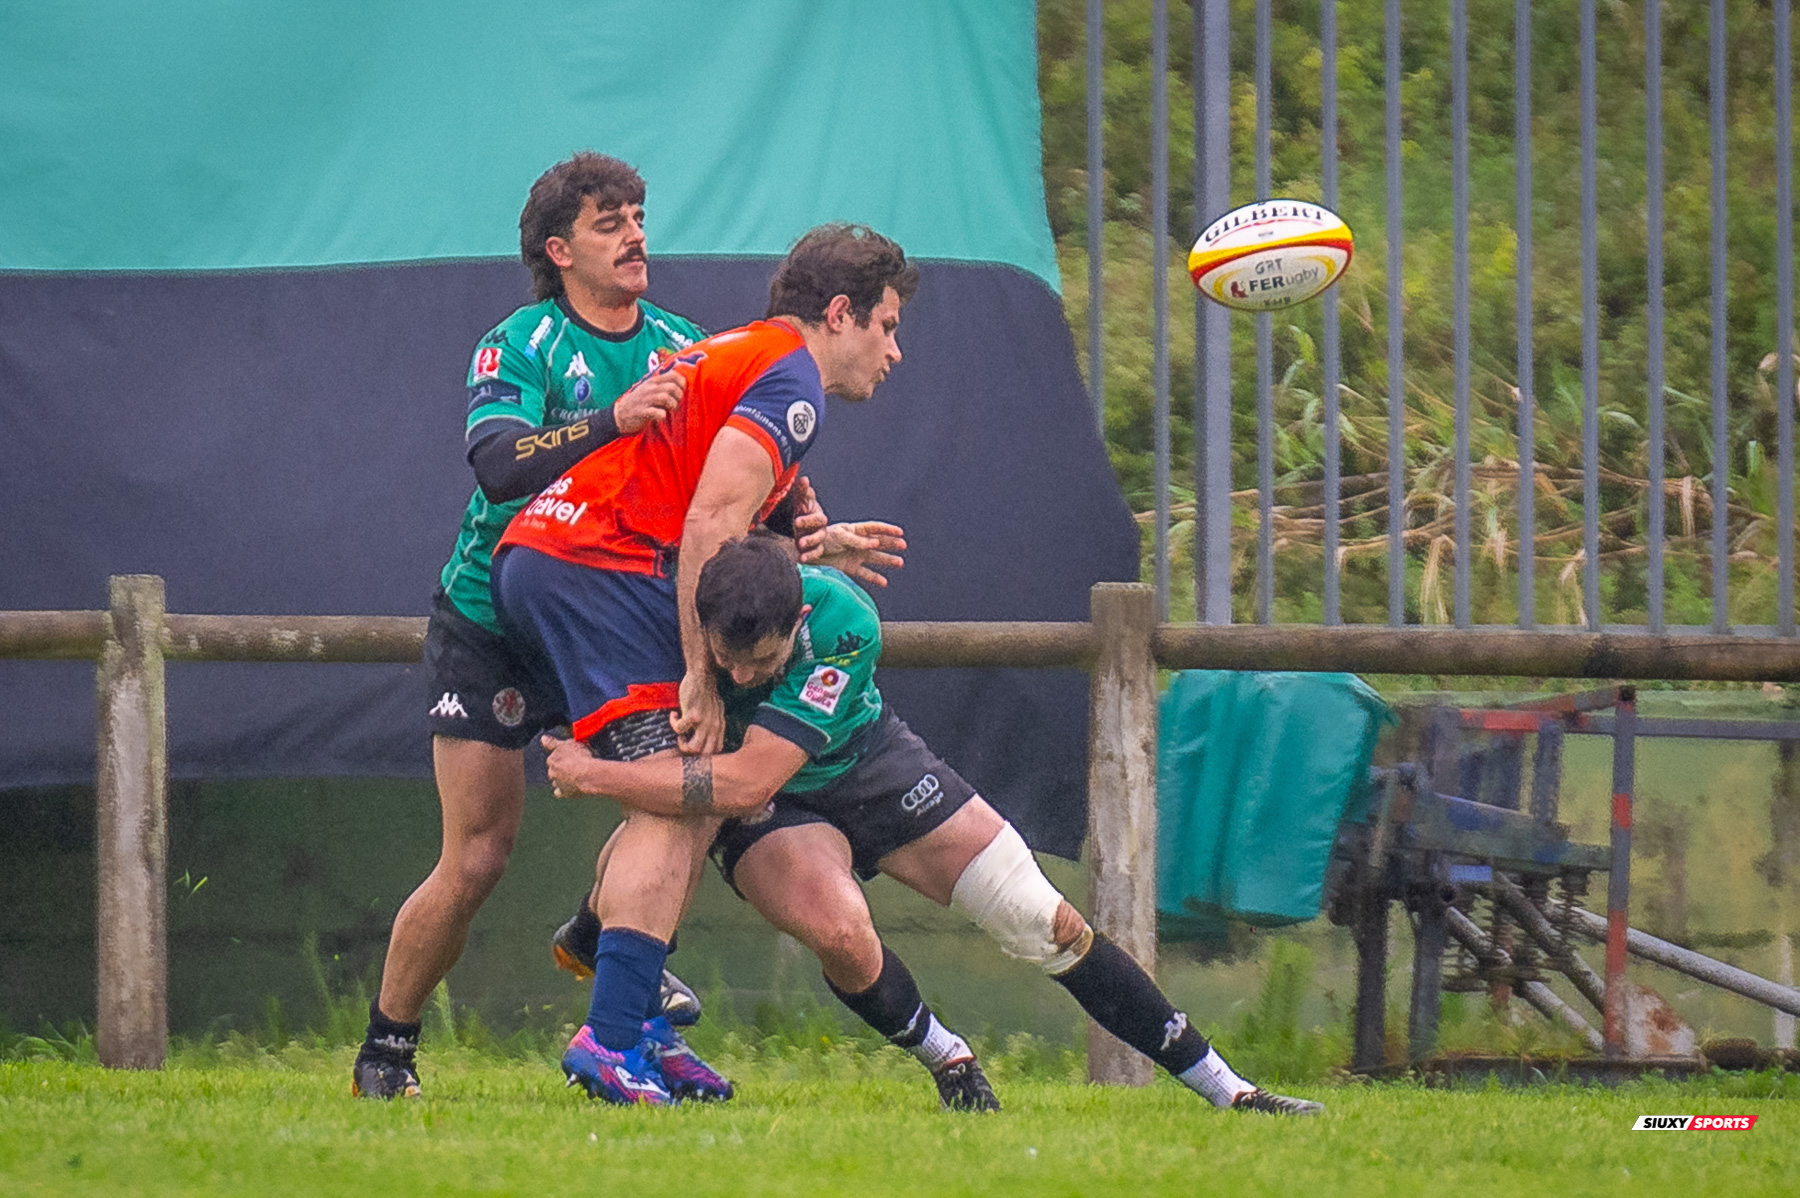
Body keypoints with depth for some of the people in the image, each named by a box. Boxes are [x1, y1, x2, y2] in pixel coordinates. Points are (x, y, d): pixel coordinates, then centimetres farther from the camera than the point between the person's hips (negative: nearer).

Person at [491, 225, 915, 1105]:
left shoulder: (734, 356, 27)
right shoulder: (789, 379, -5)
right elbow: (710, 523, -17)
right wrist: (702, 677, -17)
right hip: (595, 570, -10)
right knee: (676, 802, -14)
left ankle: (628, 1026, 8)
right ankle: (609, 1041, -24)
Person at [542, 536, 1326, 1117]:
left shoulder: (842, 619, -37)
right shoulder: (682, 611, -30)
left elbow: (747, 779, -42)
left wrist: (593, 776, -40)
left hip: (869, 766, 0)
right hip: (768, 817, 0)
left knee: (1046, 924, -3)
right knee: (839, 930, -31)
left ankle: (1224, 1088, 10)